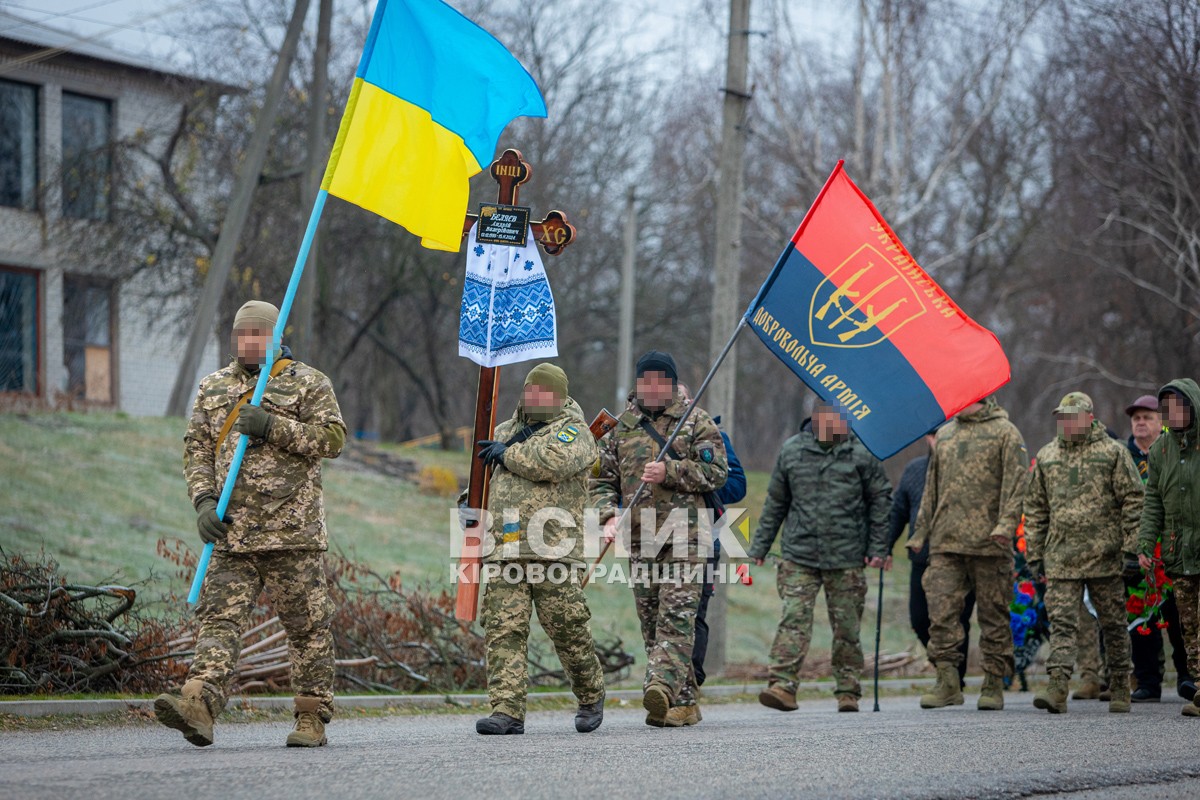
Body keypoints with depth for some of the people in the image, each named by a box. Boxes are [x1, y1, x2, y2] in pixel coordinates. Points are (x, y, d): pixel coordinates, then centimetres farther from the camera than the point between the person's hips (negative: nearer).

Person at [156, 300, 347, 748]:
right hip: (232, 530, 3)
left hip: (293, 529, -3)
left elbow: (333, 437, -6)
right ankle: (199, 706, -23)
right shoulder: (213, 389, 16)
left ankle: (312, 718, 9)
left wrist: (273, 427, -16)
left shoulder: (308, 384, 4)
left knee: (306, 625, 1)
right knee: (220, 616, -10)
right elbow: (196, 450, 14)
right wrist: (204, 501, -3)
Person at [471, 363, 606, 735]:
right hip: (505, 551, 5)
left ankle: (591, 697, 21)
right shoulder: (507, 431, 24)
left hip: (553, 550, -5)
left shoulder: (573, 432, 4)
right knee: (504, 629, -7)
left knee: (568, 629, -1)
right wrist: (472, 499, 22)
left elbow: (553, 462, -18)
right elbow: (490, 475, 41)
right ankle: (507, 711, -11)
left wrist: (508, 454, -7)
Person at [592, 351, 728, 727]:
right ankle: (683, 703, 11)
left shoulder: (697, 423, 6)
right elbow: (602, 481, 17)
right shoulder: (621, 428, 17)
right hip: (640, 538, 5)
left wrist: (669, 471, -15)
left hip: (685, 534, -5)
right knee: (651, 623, 5)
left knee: (677, 615, -17)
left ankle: (663, 685, -31)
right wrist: (609, 515, -2)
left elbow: (716, 472, -4)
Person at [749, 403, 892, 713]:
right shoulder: (791, 451, 6)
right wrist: (760, 546, 14)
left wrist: (878, 548, 3)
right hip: (799, 555, 1)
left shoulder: (862, 452, 1)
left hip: (846, 558, -1)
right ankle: (783, 685, -16)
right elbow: (775, 502, 14)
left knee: (847, 627, 4)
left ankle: (848, 691, 13)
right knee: (794, 619, -12)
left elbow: (880, 500, 7)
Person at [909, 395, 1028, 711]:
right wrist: (921, 531, 20)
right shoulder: (944, 434, 18)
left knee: (993, 615, 2)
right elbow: (932, 486, 24)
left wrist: (1006, 522, -20)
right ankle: (948, 683, -2)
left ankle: (994, 685, 8)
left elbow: (1016, 481, -7)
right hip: (946, 543, 5)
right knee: (941, 611, -5)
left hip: (988, 543, -4)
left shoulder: (1005, 432, 2)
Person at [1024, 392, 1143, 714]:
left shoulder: (1113, 453, 1)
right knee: (1061, 622, -9)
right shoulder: (1046, 457, 12)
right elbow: (1035, 508, 17)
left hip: (1105, 555, -3)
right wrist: (1034, 554, 12)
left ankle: (1120, 690, 18)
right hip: (1061, 558, 3)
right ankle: (1057, 689, -18)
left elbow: (1134, 500, -1)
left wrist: (1132, 549, -8)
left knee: (1113, 625, 6)